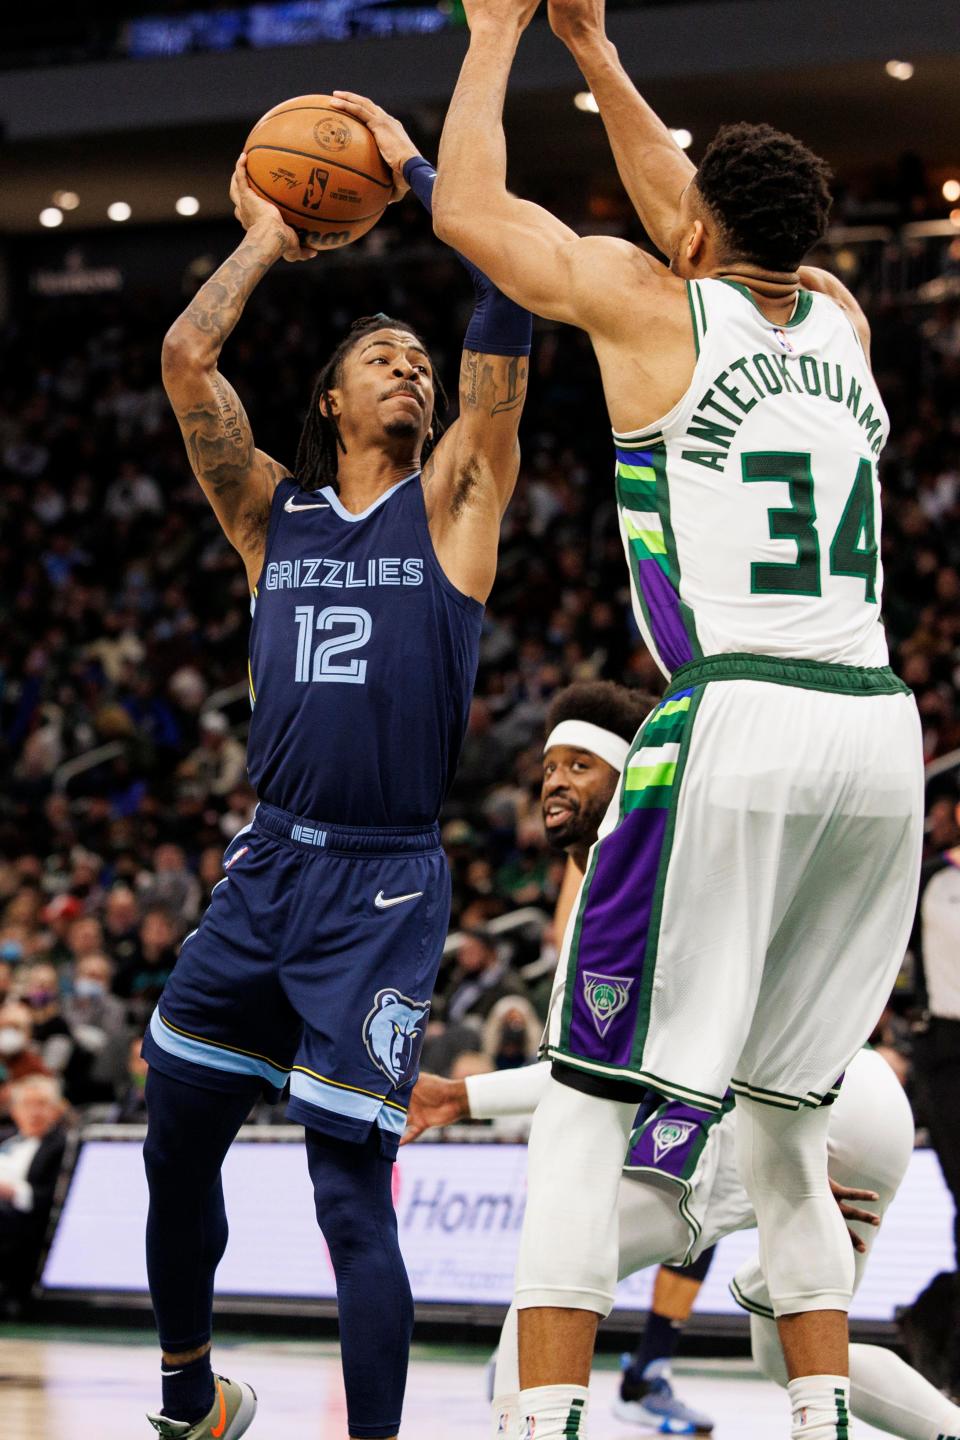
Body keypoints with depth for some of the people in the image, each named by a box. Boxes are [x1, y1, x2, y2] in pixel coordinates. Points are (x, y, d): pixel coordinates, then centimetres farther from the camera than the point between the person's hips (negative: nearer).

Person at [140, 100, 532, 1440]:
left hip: (384, 889, -4)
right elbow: (187, 356, 0)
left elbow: (507, 317, -5)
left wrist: (418, 170, 2)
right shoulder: (274, 511, 12)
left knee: (351, 1190, -9)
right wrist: (265, 239, 11)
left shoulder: (452, 502, 5)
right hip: (264, 867, 4)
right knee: (176, 1145, 11)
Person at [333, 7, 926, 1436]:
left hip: (733, 724, -6)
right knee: (783, 1130, 17)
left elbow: (468, 211, 13)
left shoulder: (650, 304, 3)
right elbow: (701, 221, 37)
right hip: (879, 732, 6)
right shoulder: (842, 324, 19)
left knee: (582, 1117, 1)